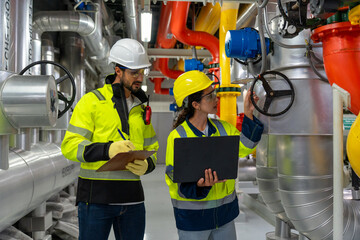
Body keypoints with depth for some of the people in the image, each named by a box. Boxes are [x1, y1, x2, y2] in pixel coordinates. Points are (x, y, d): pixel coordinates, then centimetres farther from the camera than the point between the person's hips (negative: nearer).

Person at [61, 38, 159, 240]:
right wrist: (108, 149, -27)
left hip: (132, 197, 5)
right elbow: (70, 146, -11)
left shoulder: (142, 108, 14)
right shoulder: (92, 102, -3)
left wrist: (145, 166, -8)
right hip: (96, 196, -5)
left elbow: (151, 150, 17)